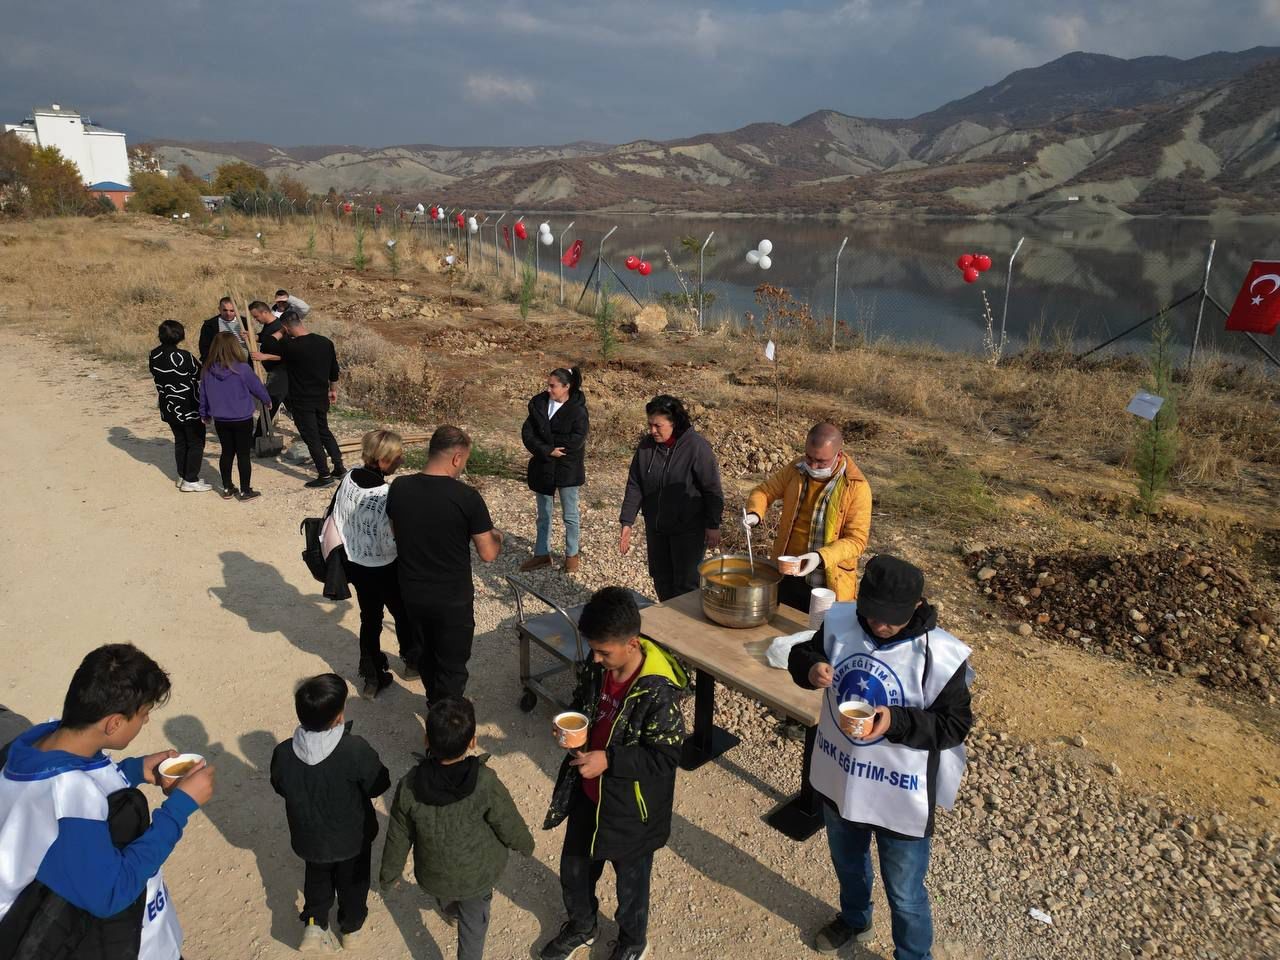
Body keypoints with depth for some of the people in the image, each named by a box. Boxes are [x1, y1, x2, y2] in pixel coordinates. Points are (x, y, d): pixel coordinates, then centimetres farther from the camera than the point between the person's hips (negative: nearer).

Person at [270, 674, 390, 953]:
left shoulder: (283, 753, -27)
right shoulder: (355, 750, -37)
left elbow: (280, 788, -5)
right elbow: (379, 785, -20)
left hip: (310, 838, 2)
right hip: (352, 838, -2)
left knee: (317, 880, 34)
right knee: (352, 883, 28)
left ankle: (314, 923, 25)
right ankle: (351, 928, 49)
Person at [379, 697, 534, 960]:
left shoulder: (409, 786, -29)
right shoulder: (486, 785, -34)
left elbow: (398, 839, -13)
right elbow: (510, 827, -17)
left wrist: (389, 874, 7)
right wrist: (526, 844, 6)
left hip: (433, 876, 3)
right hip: (479, 874, -3)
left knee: (440, 898, 38)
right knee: (474, 921, 27)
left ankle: (450, 911, 67)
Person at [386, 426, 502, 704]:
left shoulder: (399, 488, -9)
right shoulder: (467, 497, -22)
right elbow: (489, 554, -15)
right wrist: (496, 537, 6)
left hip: (412, 593, 5)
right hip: (452, 599, -5)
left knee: (425, 654, 27)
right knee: (452, 666, 13)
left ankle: (435, 706, 48)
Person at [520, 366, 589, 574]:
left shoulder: (577, 411, -14)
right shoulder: (539, 403, -2)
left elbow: (575, 442, -21)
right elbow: (527, 433, -7)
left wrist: (544, 440, -16)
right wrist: (547, 450, -21)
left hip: (567, 470, -4)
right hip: (542, 468, 4)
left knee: (570, 515, 10)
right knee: (543, 515, 16)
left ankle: (571, 555, 27)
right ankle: (542, 554, 30)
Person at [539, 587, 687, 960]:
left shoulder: (658, 692, -32)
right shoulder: (597, 667, -13)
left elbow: (665, 757, -25)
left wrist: (609, 760, -30)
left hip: (630, 808, -6)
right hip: (587, 794, 6)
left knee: (631, 883, 21)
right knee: (573, 868, 26)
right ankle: (582, 926, 56)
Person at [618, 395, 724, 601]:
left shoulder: (696, 446, -16)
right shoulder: (646, 446, -1)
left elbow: (712, 488, -12)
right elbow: (634, 486, 2)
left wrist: (713, 526, -11)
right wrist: (627, 522, -3)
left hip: (688, 529, -5)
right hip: (655, 528, 5)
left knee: (686, 584, -1)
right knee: (661, 580, 16)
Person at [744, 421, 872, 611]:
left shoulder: (857, 487, -15)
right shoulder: (796, 469, -2)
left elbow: (856, 539, -16)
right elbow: (764, 491, 9)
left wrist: (821, 557, -31)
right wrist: (754, 514, -13)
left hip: (827, 584, -4)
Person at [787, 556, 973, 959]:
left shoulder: (941, 655, -26)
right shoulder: (840, 622, -16)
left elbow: (955, 725, -18)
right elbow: (803, 654, 0)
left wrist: (896, 721, -34)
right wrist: (810, 668, -24)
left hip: (900, 796, -4)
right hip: (839, 778, 5)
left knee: (904, 893, 18)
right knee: (847, 862, 32)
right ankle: (853, 919, 62)